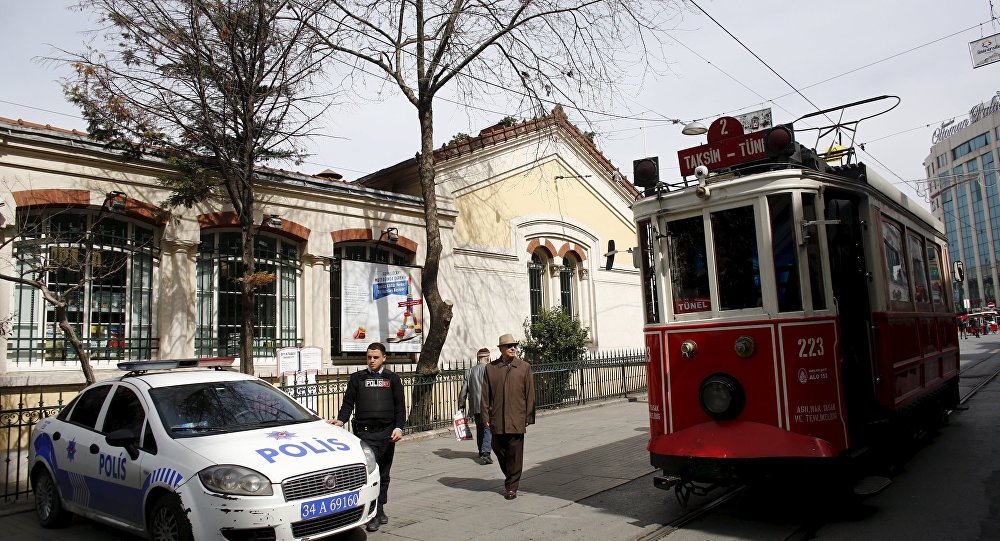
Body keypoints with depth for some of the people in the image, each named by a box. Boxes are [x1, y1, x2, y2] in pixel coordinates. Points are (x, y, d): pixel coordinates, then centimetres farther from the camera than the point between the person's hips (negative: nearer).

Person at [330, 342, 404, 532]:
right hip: (365, 432, -2)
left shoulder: (392, 378, 10)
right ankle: (372, 515, -5)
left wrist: (398, 427, -5)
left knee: (383, 474, 10)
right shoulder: (357, 378, 9)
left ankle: (380, 509, 24)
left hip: (387, 432, 2)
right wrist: (341, 420, -11)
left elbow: (400, 405, 7)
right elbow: (348, 403, 6)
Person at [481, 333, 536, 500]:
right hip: (497, 420, 2)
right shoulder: (490, 368, 5)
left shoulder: (525, 367, 3)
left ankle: (512, 487, 13)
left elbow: (530, 394, 3)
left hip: (517, 420, -2)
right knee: (499, 451, 12)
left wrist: (529, 417, 0)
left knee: (515, 454, 1)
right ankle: (510, 478, 36)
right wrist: (486, 417, 1)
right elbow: (485, 395, 6)